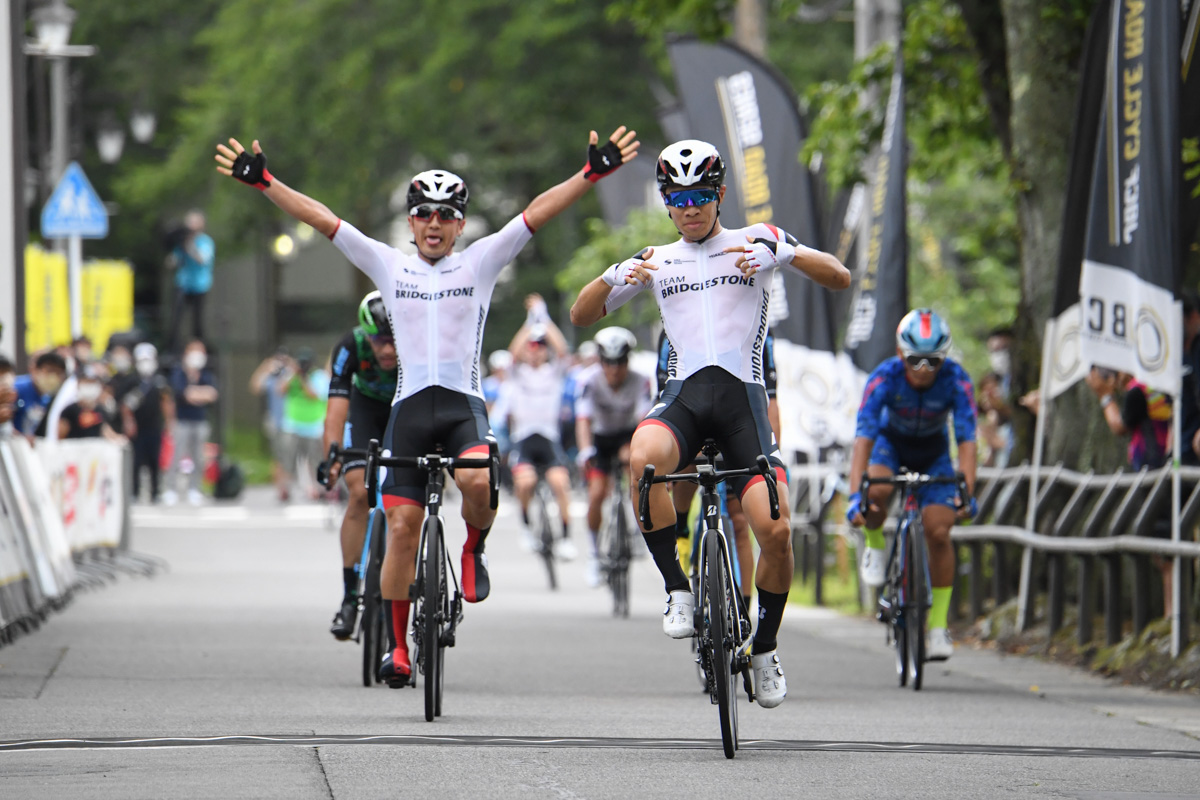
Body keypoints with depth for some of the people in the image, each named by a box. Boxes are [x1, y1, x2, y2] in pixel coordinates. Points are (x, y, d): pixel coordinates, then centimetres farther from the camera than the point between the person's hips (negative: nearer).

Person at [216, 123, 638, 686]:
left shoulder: (480, 263, 8)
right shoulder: (388, 265, 11)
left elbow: (537, 212, -1)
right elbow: (319, 217, 7)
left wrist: (593, 173, -11)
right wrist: (261, 181, 0)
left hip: (465, 405, -1)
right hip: (410, 406, 1)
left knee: (476, 480, -32)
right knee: (402, 525, -4)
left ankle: (474, 550, 0)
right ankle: (396, 646, 6)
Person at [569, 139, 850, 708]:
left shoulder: (755, 241, 12)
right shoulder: (656, 261, 19)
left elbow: (840, 279, 2)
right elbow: (581, 316, 16)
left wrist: (783, 254, -16)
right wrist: (616, 276, -4)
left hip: (742, 395, -1)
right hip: (683, 396, 1)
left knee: (774, 529, -17)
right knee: (643, 458, -36)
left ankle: (765, 647, 8)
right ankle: (678, 591, -22)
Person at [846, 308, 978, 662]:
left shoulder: (956, 381, -29)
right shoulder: (884, 378, -32)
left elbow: (966, 439, -33)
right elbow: (863, 437, -37)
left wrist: (967, 492, -48)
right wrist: (855, 494, -49)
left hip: (933, 452, 1)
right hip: (891, 443, -1)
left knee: (938, 532, -15)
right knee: (877, 492, -34)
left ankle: (938, 625, -6)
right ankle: (875, 544, -1)